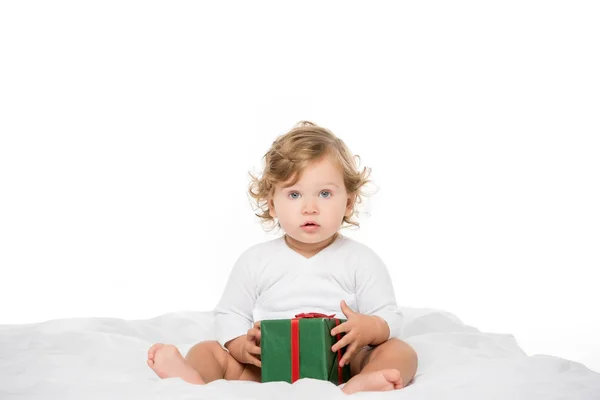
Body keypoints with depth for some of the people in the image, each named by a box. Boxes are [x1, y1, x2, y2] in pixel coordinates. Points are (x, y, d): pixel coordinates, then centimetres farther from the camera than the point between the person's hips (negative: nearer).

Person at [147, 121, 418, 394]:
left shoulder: (361, 260, 3)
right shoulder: (255, 260, 7)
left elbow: (391, 319, 1)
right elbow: (229, 315, 7)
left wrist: (370, 328, -23)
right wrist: (243, 346, -15)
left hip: (343, 366, -1)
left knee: (401, 351, -24)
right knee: (207, 350, -11)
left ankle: (360, 384, -55)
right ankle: (193, 379, -44)